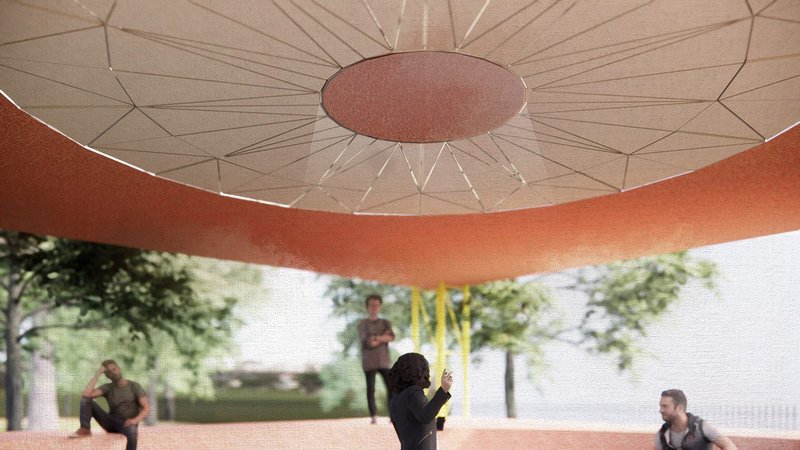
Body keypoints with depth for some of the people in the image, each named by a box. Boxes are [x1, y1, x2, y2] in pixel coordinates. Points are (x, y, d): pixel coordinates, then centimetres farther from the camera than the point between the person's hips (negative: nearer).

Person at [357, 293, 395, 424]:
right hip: (369, 362, -2)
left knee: (391, 387, -5)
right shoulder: (362, 324, 5)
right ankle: (374, 417, 0)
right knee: (371, 389, -4)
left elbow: (391, 337, -5)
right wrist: (383, 338, -8)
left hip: (384, 361, 2)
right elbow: (367, 342, -9)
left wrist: (376, 338, -16)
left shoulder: (386, 323, 14)